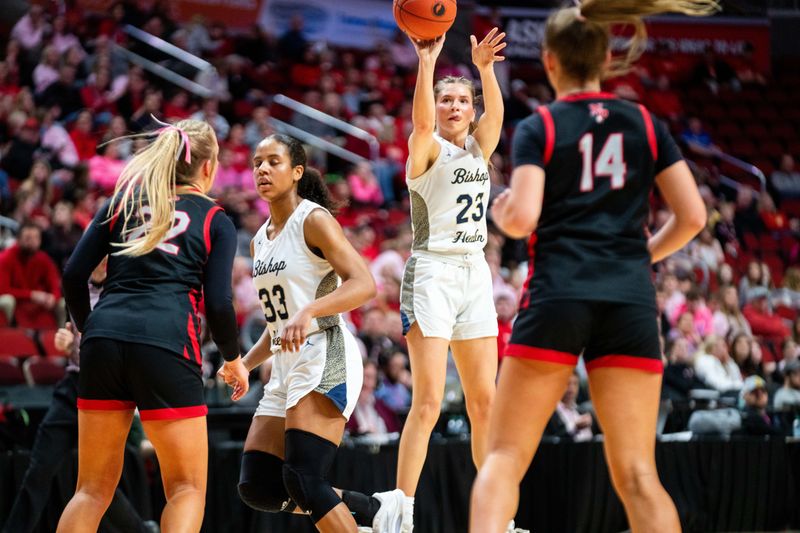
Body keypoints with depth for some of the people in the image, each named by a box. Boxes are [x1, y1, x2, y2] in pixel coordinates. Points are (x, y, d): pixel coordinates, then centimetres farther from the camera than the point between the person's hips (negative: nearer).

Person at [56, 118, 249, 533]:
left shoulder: (125, 199, 20)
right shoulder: (216, 221, 11)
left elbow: (74, 273, 11)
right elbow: (218, 304, 1)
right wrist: (233, 359, 18)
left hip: (105, 338, 4)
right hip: (166, 343, -4)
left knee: (93, 488, 12)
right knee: (187, 488, 6)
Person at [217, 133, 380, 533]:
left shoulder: (314, 220, -6)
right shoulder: (259, 241, 18)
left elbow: (363, 284, -18)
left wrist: (308, 312, -31)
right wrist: (244, 364, 14)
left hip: (324, 358, -9)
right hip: (286, 366, 9)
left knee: (301, 478, -21)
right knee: (256, 488, 3)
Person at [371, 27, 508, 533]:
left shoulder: (480, 147, 12)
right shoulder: (427, 150, -2)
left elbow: (496, 114, -10)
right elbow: (422, 121, -25)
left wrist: (485, 68, -27)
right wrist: (427, 63, -36)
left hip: (476, 274, 6)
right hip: (433, 273, -6)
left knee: (485, 402, 7)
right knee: (428, 402, -12)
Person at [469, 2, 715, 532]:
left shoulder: (538, 129, 2)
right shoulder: (645, 125, 11)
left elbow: (523, 219, -10)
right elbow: (693, 216, 7)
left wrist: (501, 213, 13)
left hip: (557, 295, -2)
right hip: (631, 301, 2)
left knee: (505, 456, 3)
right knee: (637, 474, 2)